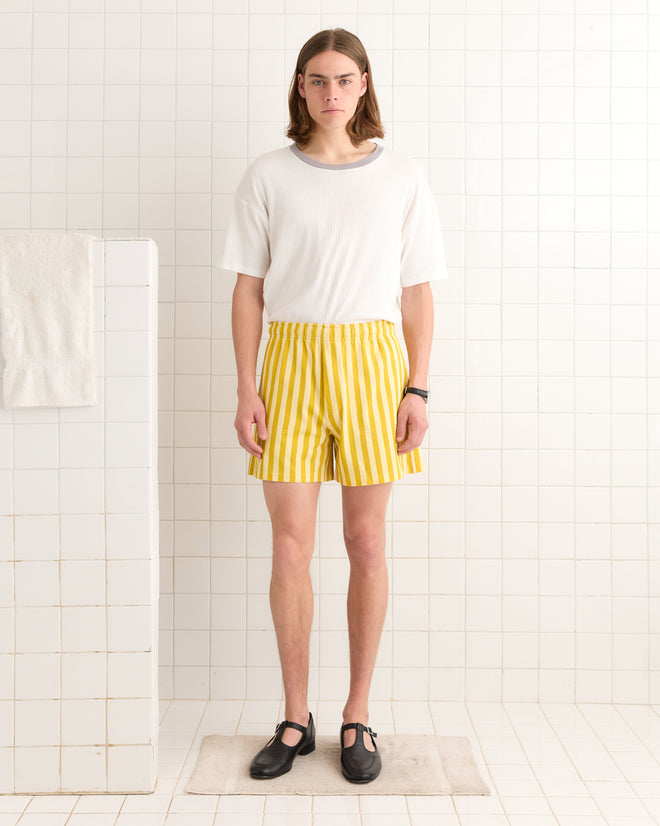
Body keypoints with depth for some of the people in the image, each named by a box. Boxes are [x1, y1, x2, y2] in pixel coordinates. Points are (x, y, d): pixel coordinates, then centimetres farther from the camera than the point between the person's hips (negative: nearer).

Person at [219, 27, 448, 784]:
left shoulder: (402, 179, 6)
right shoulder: (267, 177, 5)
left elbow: (417, 294, 6)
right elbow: (248, 289, 4)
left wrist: (417, 389, -2)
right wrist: (247, 390, -3)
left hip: (372, 362, 0)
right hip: (293, 360, 0)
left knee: (366, 543, 5)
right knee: (289, 549, 0)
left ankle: (358, 715, 21)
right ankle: (295, 718, 18)